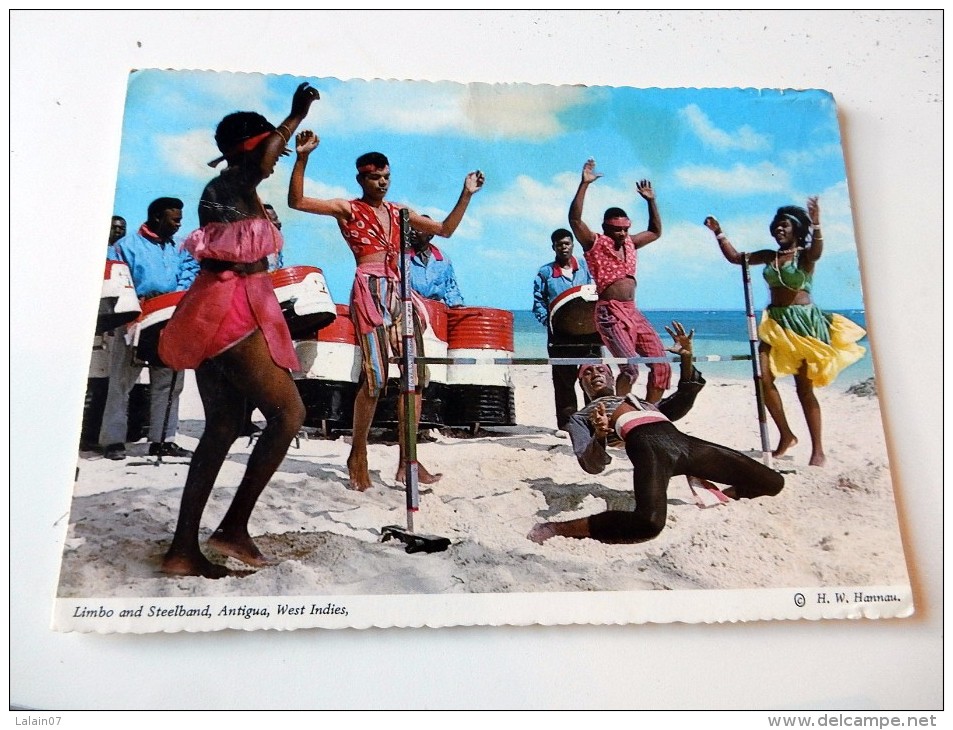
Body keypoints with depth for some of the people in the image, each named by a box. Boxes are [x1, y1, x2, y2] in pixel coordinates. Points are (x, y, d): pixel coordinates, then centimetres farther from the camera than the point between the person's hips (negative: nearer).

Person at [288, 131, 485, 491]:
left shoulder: (400, 212, 19)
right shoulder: (347, 209, 4)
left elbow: (445, 229, 22)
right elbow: (297, 201, -7)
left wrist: (466, 195, 15)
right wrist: (302, 158, -18)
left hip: (400, 292, 6)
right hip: (369, 292, -6)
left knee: (414, 373, 1)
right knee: (376, 374, -13)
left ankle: (407, 459, 7)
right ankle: (358, 453, 6)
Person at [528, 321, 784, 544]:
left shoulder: (641, 400, 40)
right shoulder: (581, 417, 27)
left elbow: (681, 403, 25)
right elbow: (592, 464, 10)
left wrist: (686, 359, 13)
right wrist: (599, 436, -12)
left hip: (680, 439, 5)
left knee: (773, 482, 2)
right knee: (649, 521, -37)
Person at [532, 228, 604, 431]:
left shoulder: (586, 266, 10)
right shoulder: (545, 273, 8)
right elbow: (538, 302, 6)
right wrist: (548, 321, -10)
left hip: (588, 331, 1)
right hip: (560, 335, 0)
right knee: (564, 380, 2)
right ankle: (566, 421, 9)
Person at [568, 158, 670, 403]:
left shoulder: (630, 244, 17)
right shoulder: (595, 243, -2)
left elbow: (655, 232, 33)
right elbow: (575, 220, -17)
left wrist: (651, 200, 24)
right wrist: (584, 184, -22)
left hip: (633, 312, 7)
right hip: (610, 313, -7)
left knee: (661, 365, 1)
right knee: (630, 367, -23)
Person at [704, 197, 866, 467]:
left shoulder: (804, 254, -4)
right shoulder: (769, 256, 12)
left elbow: (817, 252, -27)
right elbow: (735, 257, 18)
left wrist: (816, 224, -44)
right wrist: (718, 233, 9)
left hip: (802, 321, -5)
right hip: (775, 322, 5)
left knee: (804, 387, -4)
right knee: (764, 378, -8)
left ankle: (818, 451, 4)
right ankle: (786, 435, 9)